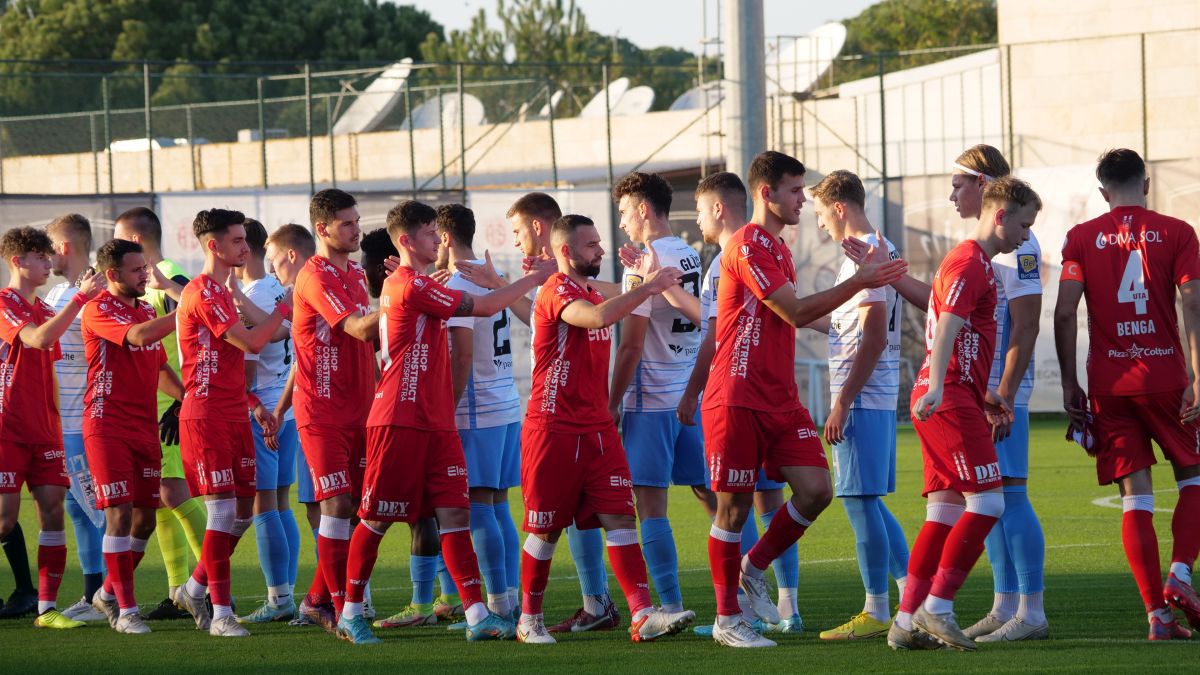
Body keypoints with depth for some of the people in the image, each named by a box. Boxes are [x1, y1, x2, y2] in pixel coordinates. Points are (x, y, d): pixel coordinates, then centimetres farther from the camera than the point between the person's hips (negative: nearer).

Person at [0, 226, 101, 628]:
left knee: (53, 509, -2)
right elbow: (37, 339, -26)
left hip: (42, 430, 7)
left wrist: (56, 422, 15)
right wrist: (80, 297, -26)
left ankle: (47, 607, 0)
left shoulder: (45, 311, 16)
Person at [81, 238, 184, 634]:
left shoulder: (147, 311, 16)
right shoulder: (99, 311, -9)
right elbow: (139, 336, -28)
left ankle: (109, 594, 24)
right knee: (120, 514, -10)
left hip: (145, 427, 8)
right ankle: (125, 610, -6)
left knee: (146, 516, 7)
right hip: (108, 426, -8)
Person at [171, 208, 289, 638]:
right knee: (223, 510, -9)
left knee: (243, 510, 9)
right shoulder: (202, 293, -12)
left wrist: (254, 404, 17)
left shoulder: (221, 293, 19)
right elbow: (252, 342, -18)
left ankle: (195, 589, 22)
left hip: (234, 415, 9)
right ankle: (220, 614, -5)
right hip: (207, 416, -9)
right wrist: (284, 310, -6)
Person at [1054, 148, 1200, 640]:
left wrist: (1070, 383, 5)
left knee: (1135, 498, 3)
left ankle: (1158, 616, -3)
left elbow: (1064, 313, -2)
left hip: (1109, 386, 1)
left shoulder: (1082, 238, 5)